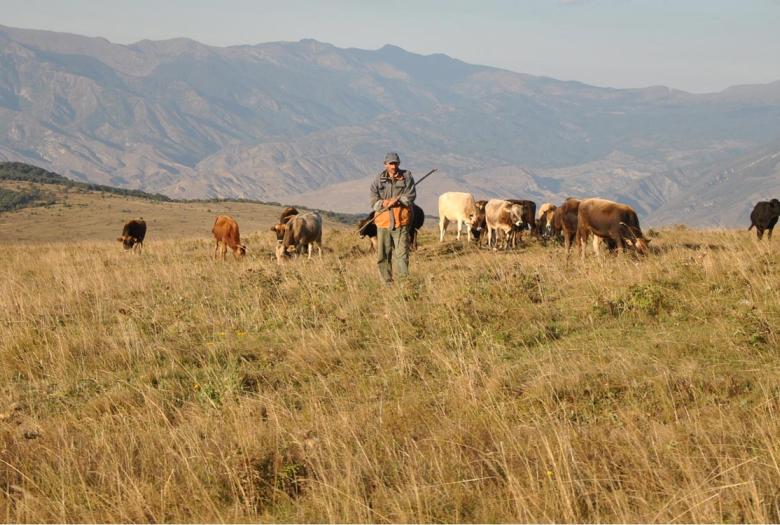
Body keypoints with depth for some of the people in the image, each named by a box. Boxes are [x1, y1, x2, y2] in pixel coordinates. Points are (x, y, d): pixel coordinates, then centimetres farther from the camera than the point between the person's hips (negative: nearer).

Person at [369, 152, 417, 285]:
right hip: (383, 221, 2)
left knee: (402, 253, -6)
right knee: (383, 255, 5)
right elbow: (374, 201, 1)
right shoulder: (378, 180, 7)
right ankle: (387, 282, 15)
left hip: (401, 221, -2)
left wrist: (397, 200, -17)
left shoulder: (407, 177, 3)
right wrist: (384, 203, -17)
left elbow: (411, 196, -6)